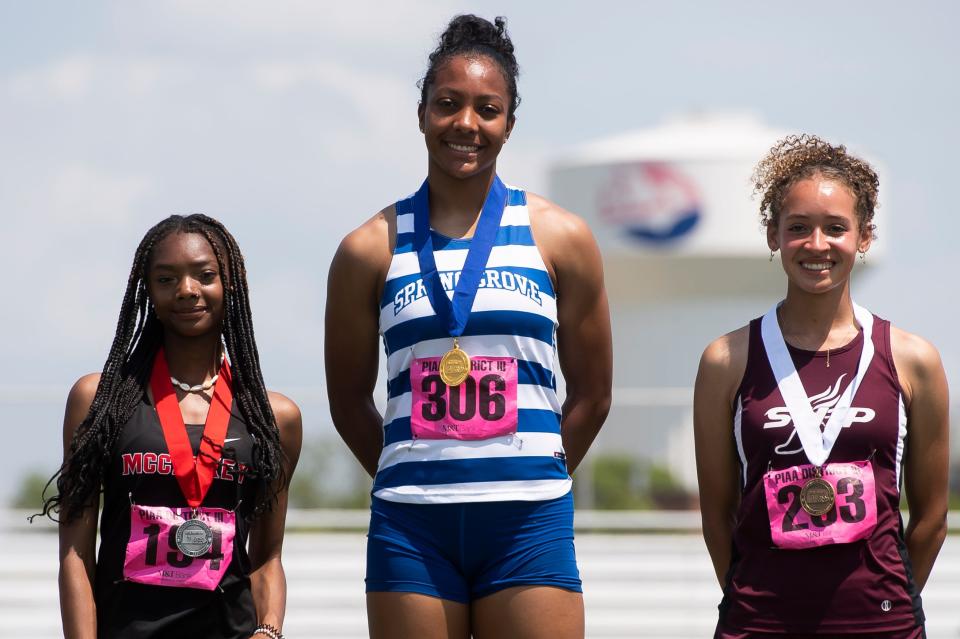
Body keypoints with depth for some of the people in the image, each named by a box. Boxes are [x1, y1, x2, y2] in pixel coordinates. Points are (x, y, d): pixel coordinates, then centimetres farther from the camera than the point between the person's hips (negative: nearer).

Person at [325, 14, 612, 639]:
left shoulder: (560, 238, 7)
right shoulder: (371, 249, 6)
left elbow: (592, 394, 11)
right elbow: (349, 400, 14)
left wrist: (528, 479, 9)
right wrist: (418, 480, 10)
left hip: (529, 524, 0)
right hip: (411, 528, 0)